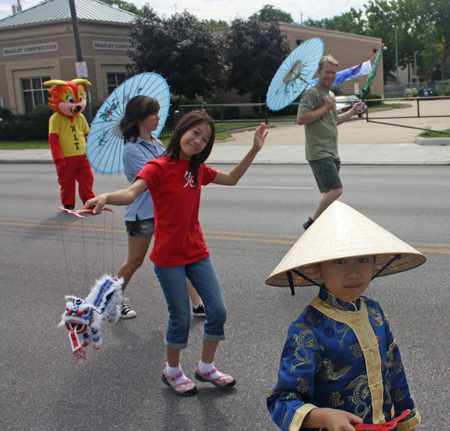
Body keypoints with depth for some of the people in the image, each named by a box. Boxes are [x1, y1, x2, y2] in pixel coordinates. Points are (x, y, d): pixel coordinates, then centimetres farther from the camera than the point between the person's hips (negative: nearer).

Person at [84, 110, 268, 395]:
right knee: (181, 318, 4)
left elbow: (232, 179, 21)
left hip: (197, 252, 6)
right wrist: (105, 197, -50)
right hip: (168, 257, -6)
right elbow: (131, 194, -28)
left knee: (218, 311, 6)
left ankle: (206, 367, 29)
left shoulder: (198, 169, 8)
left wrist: (254, 150, 13)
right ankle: (172, 372, 31)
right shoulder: (159, 167, -13)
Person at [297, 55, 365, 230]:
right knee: (335, 190, -16)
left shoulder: (330, 95, 21)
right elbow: (301, 119, -21)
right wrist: (325, 108, -17)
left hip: (332, 152, 10)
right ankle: (312, 223, -6)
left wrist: (353, 111, 22)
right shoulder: (312, 93, -9)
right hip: (318, 152, -10)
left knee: (330, 192, 10)